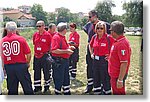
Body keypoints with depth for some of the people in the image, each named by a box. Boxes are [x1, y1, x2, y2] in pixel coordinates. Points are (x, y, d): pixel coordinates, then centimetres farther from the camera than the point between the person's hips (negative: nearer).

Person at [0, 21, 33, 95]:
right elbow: (28, 54, -8)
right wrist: (28, 63, 10)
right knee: (27, 86, 9)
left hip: (8, 66, 3)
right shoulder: (21, 39, -9)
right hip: (21, 65, -3)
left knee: (12, 88, 13)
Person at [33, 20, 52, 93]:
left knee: (46, 72, 5)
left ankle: (47, 87, 20)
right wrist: (36, 52, 10)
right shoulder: (35, 35, 5)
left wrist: (48, 53, -4)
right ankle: (37, 87, 23)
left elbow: (50, 46, -3)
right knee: (36, 72, 10)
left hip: (45, 56, -4)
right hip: (36, 56, 5)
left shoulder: (47, 35, -9)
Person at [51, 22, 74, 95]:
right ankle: (57, 93, 17)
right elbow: (54, 50, -28)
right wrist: (66, 51, -24)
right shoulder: (56, 37, -17)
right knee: (59, 79, 1)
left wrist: (69, 48, 7)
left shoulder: (63, 37, 14)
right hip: (59, 61, -10)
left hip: (65, 60, 10)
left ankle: (67, 92, 33)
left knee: (66, 78, 19)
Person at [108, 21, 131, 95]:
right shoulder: (119, 41, 6)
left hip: (118, 76, -10)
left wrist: (120, 80, -26)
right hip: (114, 74, 10)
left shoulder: (122, 44, -25)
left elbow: (124, 63, -27)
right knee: (115, 92, 23)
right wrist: (110, 57, 20)